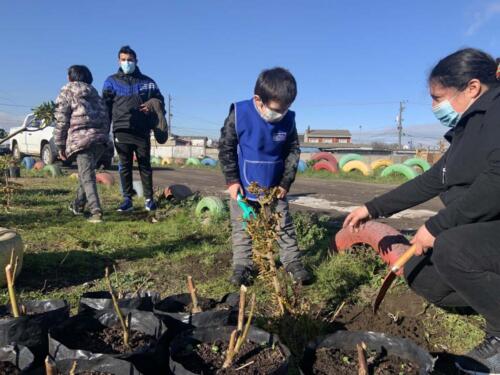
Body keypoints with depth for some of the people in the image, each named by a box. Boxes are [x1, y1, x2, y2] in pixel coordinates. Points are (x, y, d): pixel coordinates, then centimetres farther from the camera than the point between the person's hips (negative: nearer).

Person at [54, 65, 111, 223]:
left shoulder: (67, 91, 9)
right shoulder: (95, 94, 25)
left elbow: (61, 120, 2)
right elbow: (105, 118, 19)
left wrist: (60, 145, 6)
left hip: (80, 138, -6)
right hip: (101, 138, 6)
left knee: (87, 176, -8)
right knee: (86, 172, 20)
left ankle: (96, 211, -20)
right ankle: (78, 205, 30)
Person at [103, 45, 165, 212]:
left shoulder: (147, 82, 12)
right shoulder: (112, 81, 10)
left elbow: (160, 100, 18)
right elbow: (105, 106, 6)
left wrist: (152, 107, -6)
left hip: (142, 131, 0)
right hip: (122, 130, 0)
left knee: (145, 165, 3)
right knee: (125, 166, 4)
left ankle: (149, 199, 12)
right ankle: (127, 199, 11)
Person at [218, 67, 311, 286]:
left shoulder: (288, 120, -12)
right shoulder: (239, 114, -20)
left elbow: (293, 151, 0)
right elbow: (225, 148, -11)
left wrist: (285, 182, -4)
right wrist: (232, 180, -11)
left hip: (274, 187, 2)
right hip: (243, 186, -1)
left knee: (284, 226, 9)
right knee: (241, 228, 9)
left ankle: (292, 262, 24)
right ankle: (241, 265, 22)